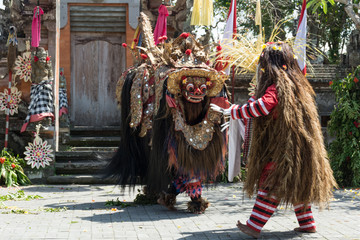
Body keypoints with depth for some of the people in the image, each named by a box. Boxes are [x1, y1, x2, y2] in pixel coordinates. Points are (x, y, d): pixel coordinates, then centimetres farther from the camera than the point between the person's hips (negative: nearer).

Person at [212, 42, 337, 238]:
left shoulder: (277, 88, -14)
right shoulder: (297, 84, 15)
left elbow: (259, 107, -28)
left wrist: (231, 112, -17)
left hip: (282, 148, -9)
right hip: (297, 147, 9)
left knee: (271, 184, -10)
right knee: (296, 184, 16)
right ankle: (307, 223, 22)